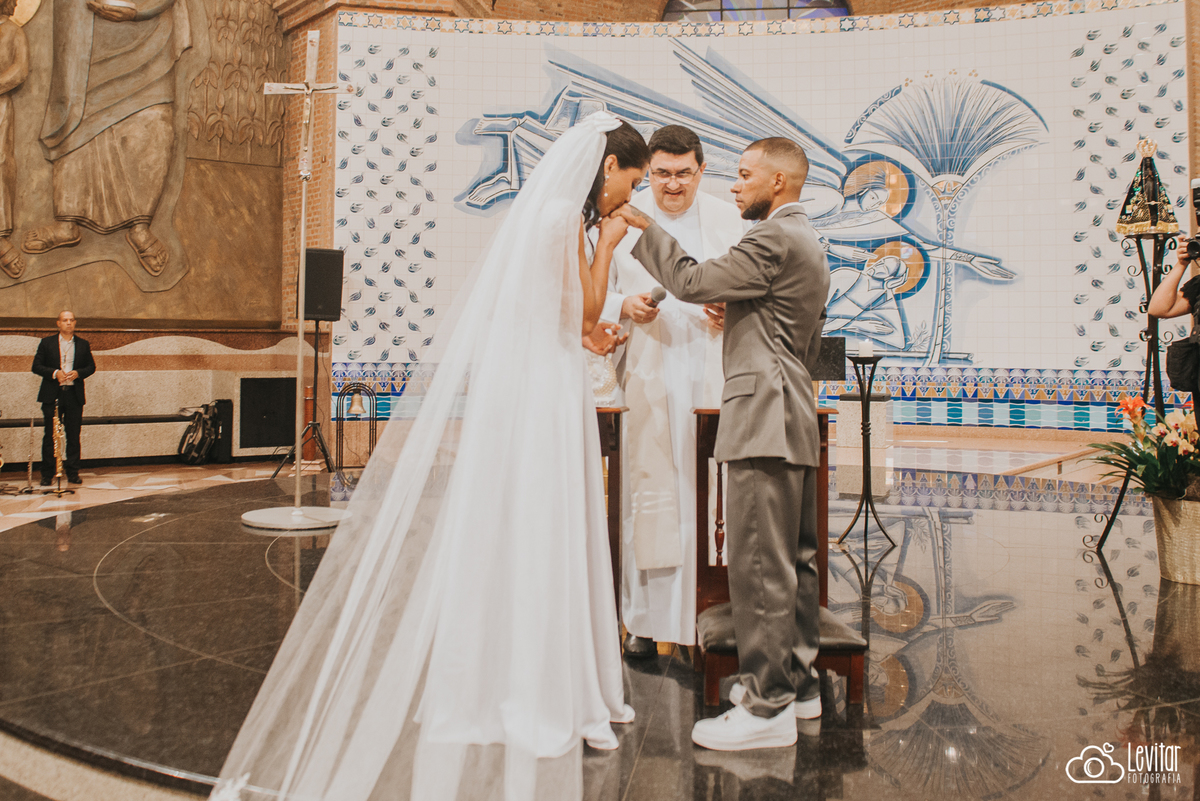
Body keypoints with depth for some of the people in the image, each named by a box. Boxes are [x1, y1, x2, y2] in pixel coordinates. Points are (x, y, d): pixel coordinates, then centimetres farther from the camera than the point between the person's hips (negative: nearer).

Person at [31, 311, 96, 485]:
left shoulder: (83, 344, 10)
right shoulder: (47, 343, 5)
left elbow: (91, 366, 10)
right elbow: (36, 366, 2)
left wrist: (78, 373, -9)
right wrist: (54, 373, -14)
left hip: (74, 395, 1)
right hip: (52, 395, -1)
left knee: (73, 436, 4)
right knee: (50, 436, 1)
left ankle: (73, 473, 11)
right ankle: (47, 474, 7)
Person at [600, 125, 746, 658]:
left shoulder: (728, 220, 12)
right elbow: (598, 291, 9)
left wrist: (730, 313, -10)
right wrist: (624, 306, -12)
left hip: (711, 371, 1)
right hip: (647, 376, -1)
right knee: (648, 491, -2)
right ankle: (646, 619, 8)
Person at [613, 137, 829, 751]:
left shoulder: (774, 239, -12)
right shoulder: (805, 242, 22)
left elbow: (692, 282, -12)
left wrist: (646, 228, -1)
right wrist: (736, 310, 21)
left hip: (765, 419, -11)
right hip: (792, 418, 11)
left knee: (760, 565, -7)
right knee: (793, 559, 15)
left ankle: (767, 708, -1)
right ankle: (797, 682, 26)